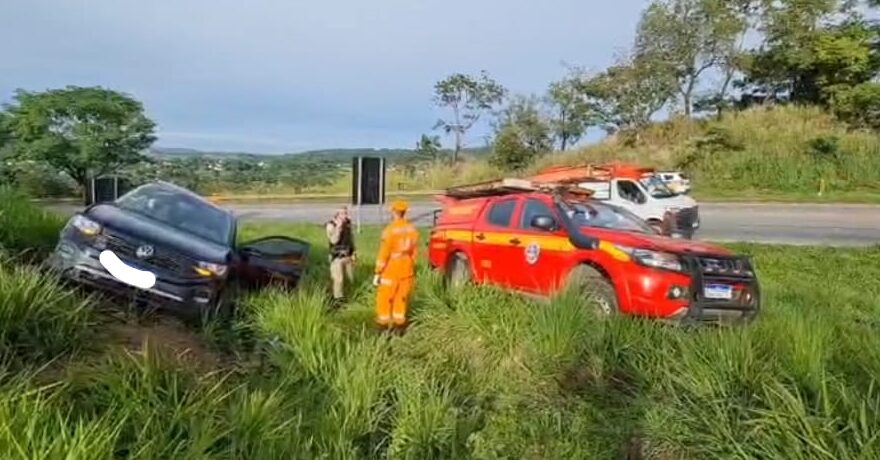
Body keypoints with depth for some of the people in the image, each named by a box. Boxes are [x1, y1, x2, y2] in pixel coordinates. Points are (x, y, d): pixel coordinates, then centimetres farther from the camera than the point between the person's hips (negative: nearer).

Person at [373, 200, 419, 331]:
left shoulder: (390, 230, -16)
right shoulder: (412, 229, 0)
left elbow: (384, 253, -15)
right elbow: (414, 251, 7)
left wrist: (378, 272, -9)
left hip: (391, 270, -5)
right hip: (406, 270, 5)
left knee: (385, 298, 5)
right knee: (402, 297, 14)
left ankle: (383, 324, 8)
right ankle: (399, 323, 18)